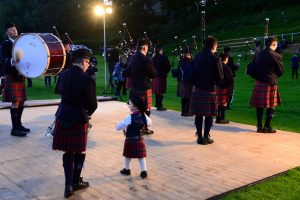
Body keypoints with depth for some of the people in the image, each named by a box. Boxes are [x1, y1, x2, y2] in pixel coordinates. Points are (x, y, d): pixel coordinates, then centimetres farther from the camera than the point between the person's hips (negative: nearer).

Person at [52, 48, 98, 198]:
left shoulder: (63, 75, 1)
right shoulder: (87, 79, -18)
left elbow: (61, 93, 11)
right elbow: (93, 104, -12)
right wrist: (88, 113, 9)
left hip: (63, 116, 6)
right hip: (78, 119, -5)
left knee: (68, 152, 15)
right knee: (79, 152, 13)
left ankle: (68, 185, 16)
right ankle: (75, 182, 26)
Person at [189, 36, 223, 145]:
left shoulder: (197, 57, 2)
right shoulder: (216, 59, -13)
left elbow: (193, 73, 8)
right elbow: (220, 78, -10)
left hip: (197, 90, 4)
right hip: (210, 90, -4)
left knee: (198, 115, 11)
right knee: (209, 115, 7)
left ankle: (199, 137, 17)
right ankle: (206, 137, 11)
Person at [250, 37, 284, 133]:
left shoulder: (259, 54, 5)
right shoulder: (276, 56, -11)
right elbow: (281, 71, 0)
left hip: (258, 82, 5)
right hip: (270, 83, -5)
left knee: (259, 105, 10)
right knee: (271, 106, 6)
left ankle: (259, 126, 15)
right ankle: (267, 127, 8)